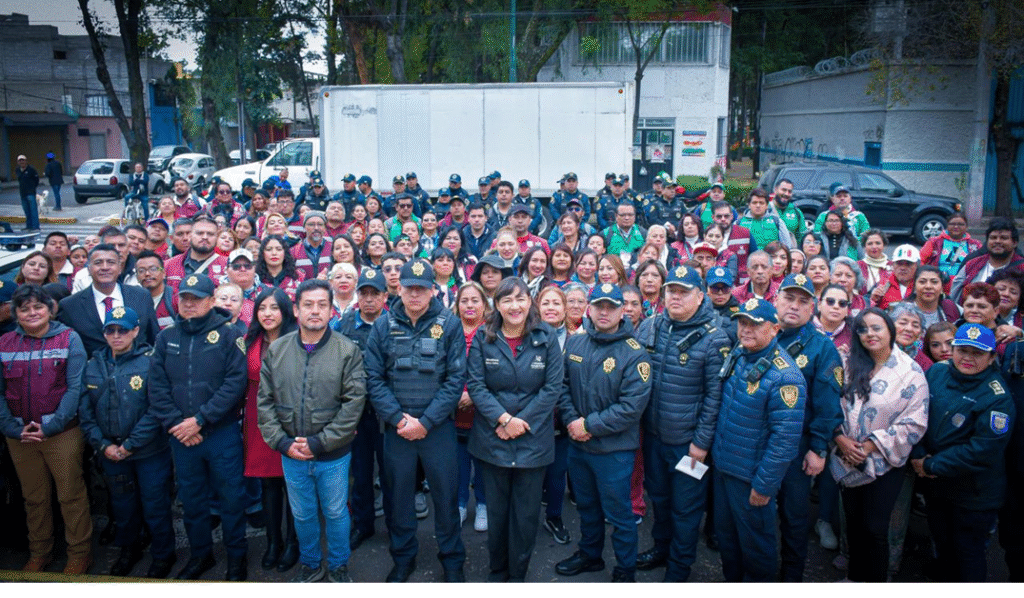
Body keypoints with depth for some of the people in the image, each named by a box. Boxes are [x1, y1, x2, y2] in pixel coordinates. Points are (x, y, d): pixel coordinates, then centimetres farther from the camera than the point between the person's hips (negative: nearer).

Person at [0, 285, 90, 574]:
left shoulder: (68, 339, -4)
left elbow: (76, 387, -9)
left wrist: (50, 426, -14)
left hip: (62, 433, -3)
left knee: (71, 495, 3)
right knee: (34, 497, 16)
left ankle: (79, 554, 16)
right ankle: (39, 553, 31)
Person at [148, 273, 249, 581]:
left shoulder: (228, 334, -6)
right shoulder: (166, 337, 6)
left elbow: (235, 382, -13)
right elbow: (157, 386, 1)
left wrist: (200, 420, -16)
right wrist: (176, 423, -11)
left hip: (222, 432, -3)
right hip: (181, 437, 4)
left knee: (231, 497, 7)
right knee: (191, 498, 16)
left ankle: (236, 555, 25)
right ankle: (200, 553, 35)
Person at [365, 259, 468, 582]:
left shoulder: (450, 325, -5)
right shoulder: (384, 326, 0)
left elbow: (456, 379, -8)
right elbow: (374, 378, -2)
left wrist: (425, 422, -13)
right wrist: (399, 419, -12)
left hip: (438, 426, -1)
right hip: (396, 427, 2)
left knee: (446, 494, 8)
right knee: (399, 494, 13)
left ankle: (452, 559, 28)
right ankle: (403, 557, 33)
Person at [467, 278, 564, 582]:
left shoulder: (547, 337, -4)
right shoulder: (482, 338, -2)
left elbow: (553, 387, -7)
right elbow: (476, 385, -6)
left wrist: (522, 422, -13)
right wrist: (503, 419, -17)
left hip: (533, 440, 0)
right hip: (492, 440, 1)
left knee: (526, 514, 8)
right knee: (496, 511, 12)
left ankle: (518, 574, 27)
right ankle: (497, 572, 32)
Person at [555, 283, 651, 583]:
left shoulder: (634, 354, -15)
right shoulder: (574, 343, 0)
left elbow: (631, 407, -19)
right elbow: (562, 385, 4)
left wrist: (589, 425, -19)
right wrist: (571, 420, -11)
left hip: (614, 449, -5)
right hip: (577, 444, 5)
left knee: (618, 512, 9)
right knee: (586, 506, 23)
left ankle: (625, 569, 29)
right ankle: (589, 554, 45)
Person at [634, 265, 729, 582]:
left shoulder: (713, 338, -15)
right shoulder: (649, 327, 0)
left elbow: (715, 395, -13)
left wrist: (702, 441, -14)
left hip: (688, 440, -5)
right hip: (652, 433, 5)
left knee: (685, 508, 10)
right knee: (658, 496, 23)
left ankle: (679, 568, 29)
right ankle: (661, 546, 45)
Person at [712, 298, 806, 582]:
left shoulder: (784, 376, -23)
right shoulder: (736, 356, 1)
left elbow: (785, 438, -23)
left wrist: (763, 486, -19)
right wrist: (713, 448, 13)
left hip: (751, 478, -7)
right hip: (722, 465, 7)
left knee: (754, 540, 12)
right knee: (725, 532, 22)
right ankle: (732, 580, 43)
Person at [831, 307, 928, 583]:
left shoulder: (910, 371, -11)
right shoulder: (851, 366, 2)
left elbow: (914, 424, -13)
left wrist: (871, 445, -16)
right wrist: (840, 437, -12)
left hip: (885, 463, -4)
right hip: (849, 460, 4)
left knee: (874, 528, 3)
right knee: (853, 521, 16)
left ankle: (876, 582, 23)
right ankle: (854, 575, 35)